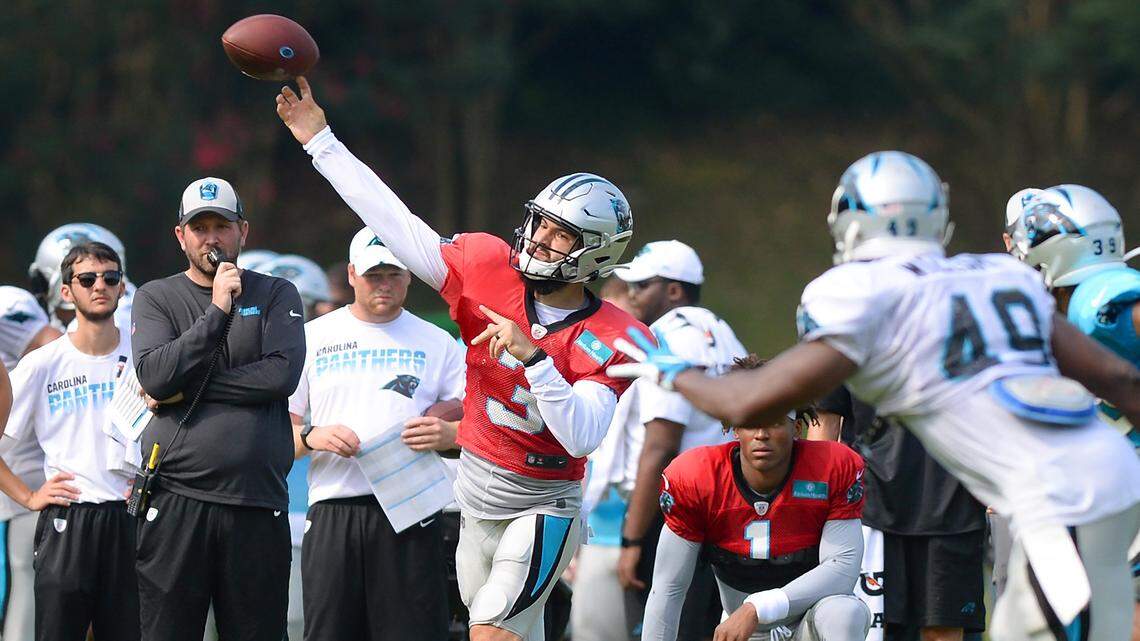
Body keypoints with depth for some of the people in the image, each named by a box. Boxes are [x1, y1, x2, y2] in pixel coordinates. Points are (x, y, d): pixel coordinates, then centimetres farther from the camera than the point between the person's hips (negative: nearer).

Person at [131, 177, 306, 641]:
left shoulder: (276, 295, 11)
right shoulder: (155, 298, 11)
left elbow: (283, 373, -6)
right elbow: (154, 377, -7)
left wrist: (187, 391, -6)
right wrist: (217, 313, -11)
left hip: (258, 502, 0)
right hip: (175, 500, 0)